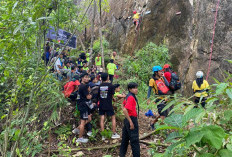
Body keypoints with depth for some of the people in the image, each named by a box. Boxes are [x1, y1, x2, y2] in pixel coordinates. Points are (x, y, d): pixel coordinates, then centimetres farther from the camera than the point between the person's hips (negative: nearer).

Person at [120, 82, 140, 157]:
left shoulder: (129, 96, 9)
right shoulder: (131, 97, -19)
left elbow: (123, 105, 23)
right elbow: (125, 110, -28)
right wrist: (131, 122, -24)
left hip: (128, 119, 10)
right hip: (132, 119, -10)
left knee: (125, 138, 18)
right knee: (134, 140, -2)